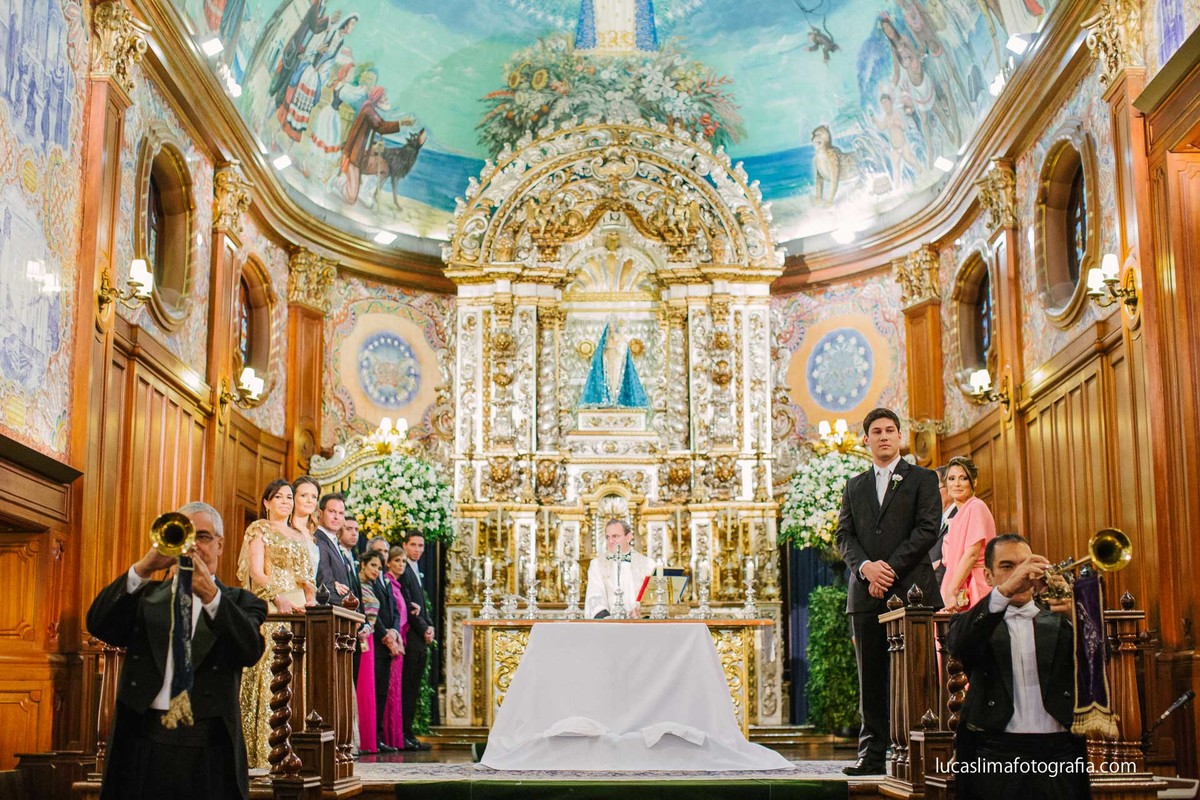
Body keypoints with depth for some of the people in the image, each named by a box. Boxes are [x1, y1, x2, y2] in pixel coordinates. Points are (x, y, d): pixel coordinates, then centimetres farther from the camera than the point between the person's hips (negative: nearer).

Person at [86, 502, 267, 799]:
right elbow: (98, 625, -4)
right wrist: (143, 567, -17)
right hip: (142, 745, 2)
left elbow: (252, 649, -11)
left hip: (208, 752, -2)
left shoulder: (239, 602, 8)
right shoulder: (145, 595, 13)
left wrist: (210, 594, -24)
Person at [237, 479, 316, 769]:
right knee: (269, 673, -11)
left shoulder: (300, 537, 22)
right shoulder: (259, 529, 3)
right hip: (269, 611, -6)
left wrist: (310, 597, -3)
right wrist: (278, 598, -23)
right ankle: (265, 746, -12)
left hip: (298, 610, 6)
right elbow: (255, 571, -9)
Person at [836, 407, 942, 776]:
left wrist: (890, 568, -12)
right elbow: (844, 536, 10)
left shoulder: (922, 478, 7)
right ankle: (873, 755, 6)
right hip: (866, 593, 4)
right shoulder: (854, 486, 19)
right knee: (871, 679, 3)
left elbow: (927, 529, -4)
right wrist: (865, 566, -10)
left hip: (910, 589, -4)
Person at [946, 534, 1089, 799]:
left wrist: (1075, 612, -21)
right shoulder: (978, 624, 12)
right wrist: (1004, 590, -26)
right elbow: (957, 643, -13)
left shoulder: (1060, 623, 17)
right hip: (996, 756, -1)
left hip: (1060, 751, 2)